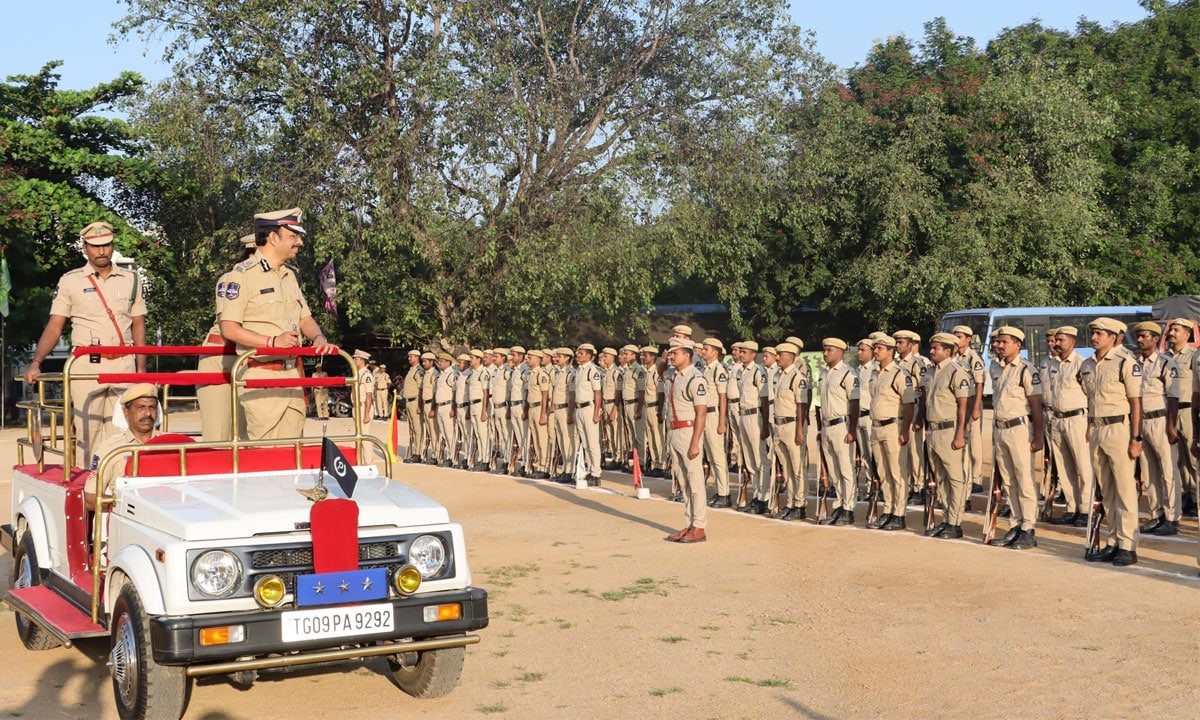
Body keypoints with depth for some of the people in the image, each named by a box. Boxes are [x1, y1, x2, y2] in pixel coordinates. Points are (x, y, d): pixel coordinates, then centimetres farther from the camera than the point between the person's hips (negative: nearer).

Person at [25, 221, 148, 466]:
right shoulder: (70, 281, 5)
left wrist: (142, 367, 5)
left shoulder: (130, 279, 10)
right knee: (85, 429, -4)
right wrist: (35, 362, -11)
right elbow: (54, 327, 2)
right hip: (86, 364, -2)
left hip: (124, 364, 2)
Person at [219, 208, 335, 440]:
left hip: (293, 376, 8)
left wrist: (319, 338, -1)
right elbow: (229, 329, -13)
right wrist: (272, 341, -23)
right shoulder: (243, 274, -9)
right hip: (261, 377, -8)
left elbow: (305, 318, 21)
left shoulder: (291, 275, 16)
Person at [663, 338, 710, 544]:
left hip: (689, 432, -9)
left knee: (695, 481, -4)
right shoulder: (676, 377, 12)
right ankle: (689, 525, 20)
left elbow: (701, 412, -18)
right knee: (684, 482, 13)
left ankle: (699, 528, 0)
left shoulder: (695, 378, -14)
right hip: (675, 432, 9)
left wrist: (694, 443, -21)